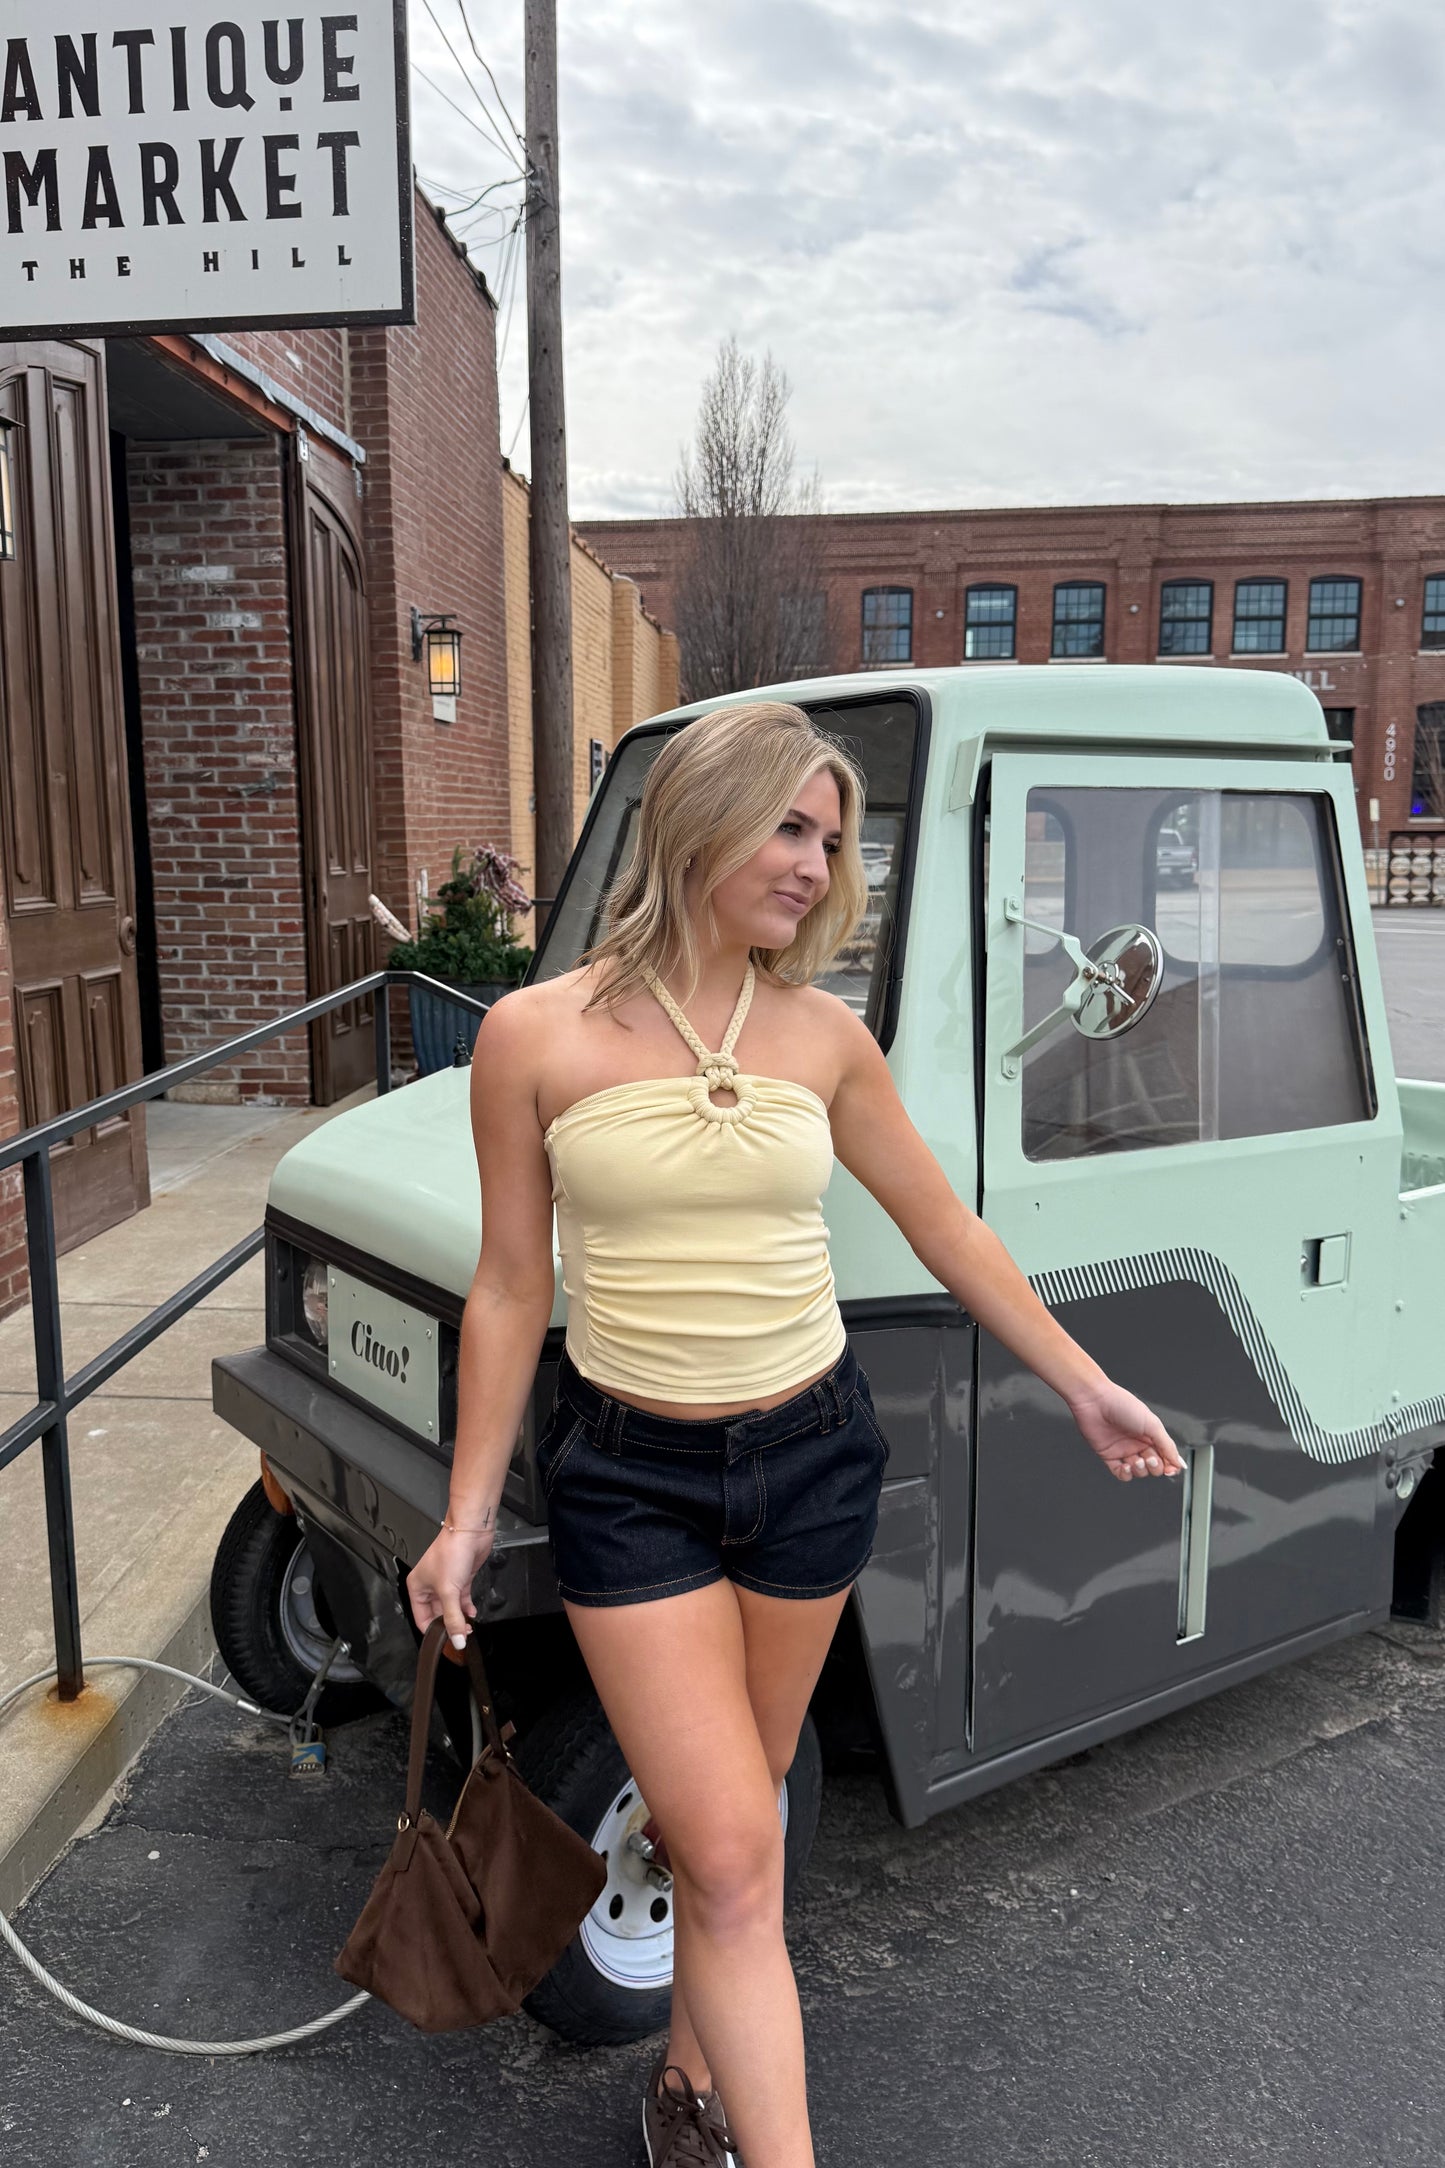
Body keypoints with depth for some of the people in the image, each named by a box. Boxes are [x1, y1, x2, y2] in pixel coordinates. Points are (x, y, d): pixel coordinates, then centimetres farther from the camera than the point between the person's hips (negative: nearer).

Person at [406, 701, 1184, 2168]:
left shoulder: (826, 1038, -2)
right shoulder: (536, 1036, -10)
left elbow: (948, 1234, 8)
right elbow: (510, 1292, -3)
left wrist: (1083, 1386, 11)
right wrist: (467, 1519, -1)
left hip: (814, 1455, 3)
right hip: (628, 1474, -3)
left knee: (730, 1819, 19)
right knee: (730, 1857, -2)